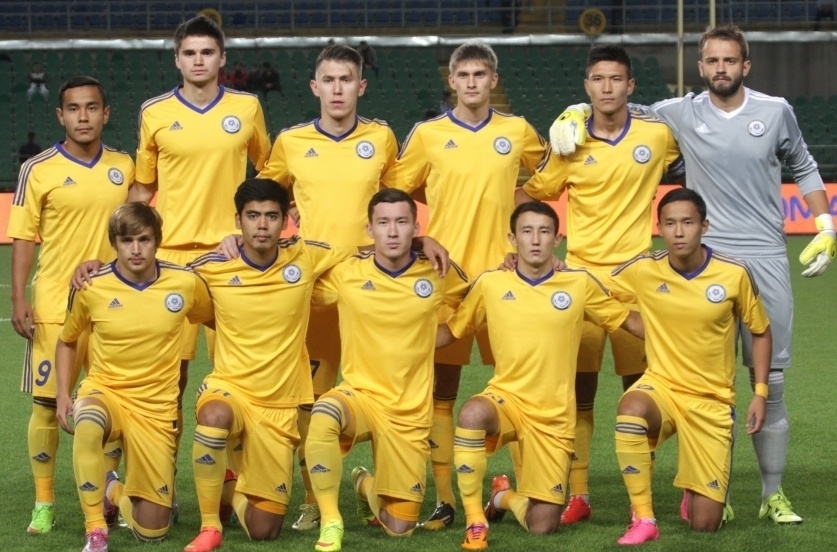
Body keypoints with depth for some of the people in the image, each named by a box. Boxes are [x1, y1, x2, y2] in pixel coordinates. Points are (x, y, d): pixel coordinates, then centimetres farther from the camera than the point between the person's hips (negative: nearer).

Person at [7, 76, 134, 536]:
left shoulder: (123, 166, 7)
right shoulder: (38, 170, -3)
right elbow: (23, 237, -1)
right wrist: (19, 299, -8)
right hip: (55, 307, -3)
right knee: (47, 403, -2)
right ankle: (43, 502, 9)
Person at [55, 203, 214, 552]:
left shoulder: (185, 283, -8)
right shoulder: (91, 287, -8)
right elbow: (67, 341, 9)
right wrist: (63, 393, -3)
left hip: (157, 406, 1)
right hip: (104, 391, -1)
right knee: (88, 424, -43)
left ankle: (114, 492, 33)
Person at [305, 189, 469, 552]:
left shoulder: (438, 275, -4)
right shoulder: (345, 274, -8)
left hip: (410, 412, 1)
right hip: (360, 394, -1)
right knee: (323, 417, -40)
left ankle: (366, 485, 41)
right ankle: (331, 522, -22)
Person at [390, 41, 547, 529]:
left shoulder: (518, 131, 6)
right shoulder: (428, 135, 2)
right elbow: (397, 192, 11)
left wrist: (521, 200, 11)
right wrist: (415, 240, 5)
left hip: (502, 271, 1)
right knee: (441, 387, 1)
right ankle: (444, 498, 6)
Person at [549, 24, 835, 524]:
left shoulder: (776, 111, 4)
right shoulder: (682, 113, 1)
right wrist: (576, 114, -8)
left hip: (767, 258, 1)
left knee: (770, 380, 3)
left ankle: (774, 494, 11)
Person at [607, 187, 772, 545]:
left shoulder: (734, 274, -11)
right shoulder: (643, 271, -9)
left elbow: (761, 332, 4)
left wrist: (760, 393, -3)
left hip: (712, 400, 0)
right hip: (662, 385, 0)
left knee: (705, 524, -4)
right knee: (631, 409, -40)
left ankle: (695, 489, 36)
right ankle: (643, 520, -25)